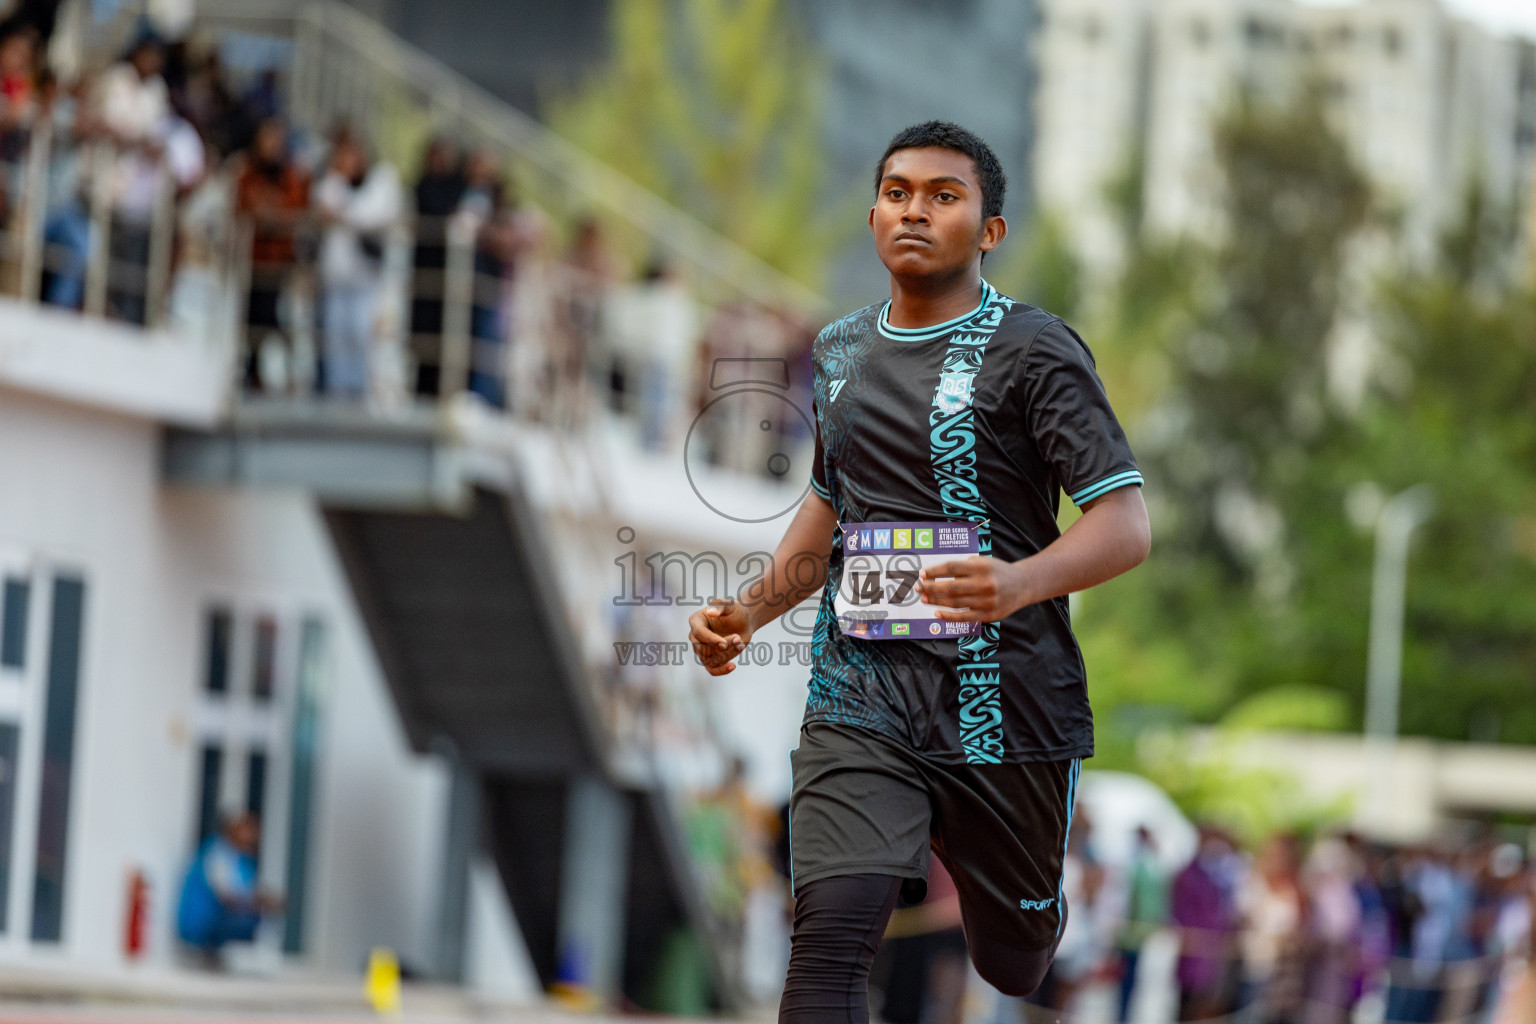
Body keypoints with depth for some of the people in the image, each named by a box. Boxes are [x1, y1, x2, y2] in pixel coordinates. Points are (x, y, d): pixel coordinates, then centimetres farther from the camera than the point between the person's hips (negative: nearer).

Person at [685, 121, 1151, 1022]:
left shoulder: (1033, 349, -7)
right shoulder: (840, 355, 12)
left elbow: (1126, 524, -14)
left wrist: (1021, 583, -33)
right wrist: (752, 610, 13)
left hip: (1003, 705, -3)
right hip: (861, 703, 3)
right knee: (829, 938, -22)